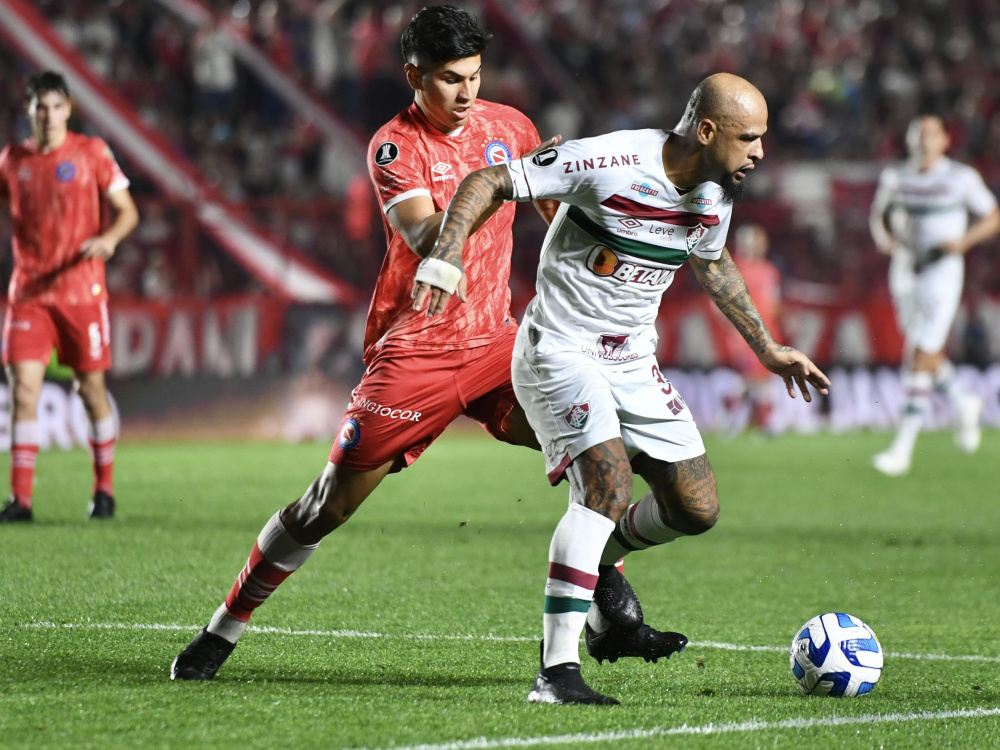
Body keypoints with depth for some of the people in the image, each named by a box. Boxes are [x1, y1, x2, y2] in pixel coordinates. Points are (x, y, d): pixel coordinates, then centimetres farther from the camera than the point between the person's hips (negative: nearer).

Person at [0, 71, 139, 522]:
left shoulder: (91, 153, 0)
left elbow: (128, 211, 1)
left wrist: (109, 238, -19)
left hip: (81, 289, -2)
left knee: (91, 388, 4)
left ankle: (104, 491, 19)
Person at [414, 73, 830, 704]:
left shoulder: (716, 195, 1)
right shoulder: (608, 161, -22)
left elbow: (711, 263, 24)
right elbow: (487, 183, -17)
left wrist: (768, 350, 28)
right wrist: (447, 255, -31)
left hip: (633, 361, 7)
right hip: (559, 352, -7)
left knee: (697, 510, 1)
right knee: (610, 481, -28)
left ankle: (599, 556, 33)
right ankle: (558, 671, -27)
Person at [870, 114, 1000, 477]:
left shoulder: (961, 178, -5)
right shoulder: (894, 177, 5)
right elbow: (878, 215, 18)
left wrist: (964, 241, -13)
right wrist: (884, 238, -4)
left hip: (942, 273, -5)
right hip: (904, 273, 5)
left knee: (920, 358, -11)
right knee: (929, 354, 13)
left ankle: (903, 447, -11)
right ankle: (963, 404, 42)